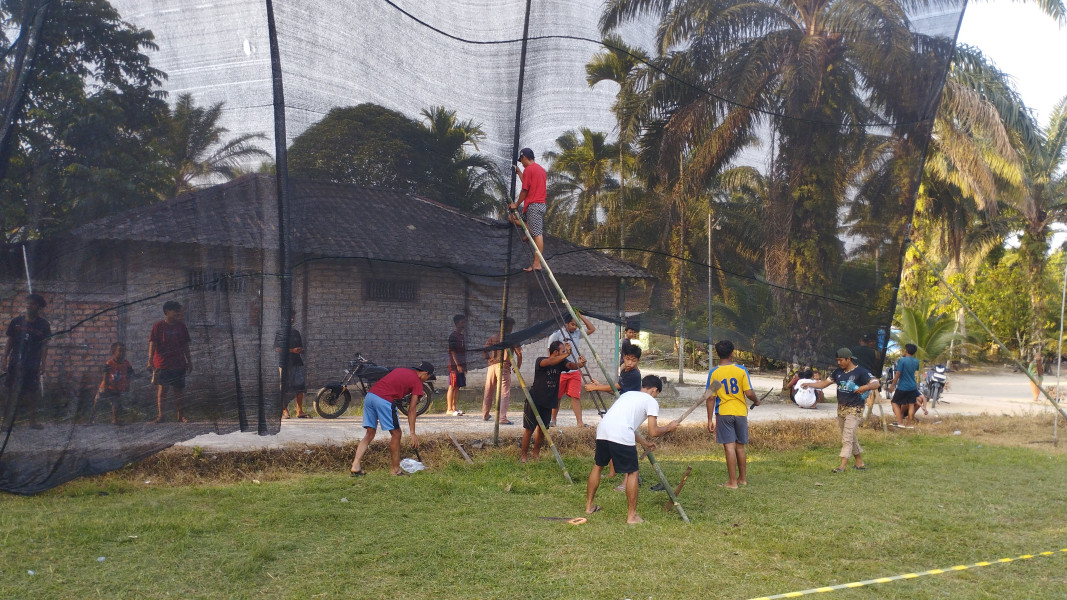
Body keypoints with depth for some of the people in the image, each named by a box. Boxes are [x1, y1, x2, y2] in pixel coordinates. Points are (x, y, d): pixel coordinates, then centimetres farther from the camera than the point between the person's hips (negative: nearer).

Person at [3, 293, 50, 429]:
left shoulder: (43, 324, 2)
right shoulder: (16, 321, 6)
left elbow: (44, 345, 1)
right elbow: (9, 341, 11)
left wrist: (42, 363, -6)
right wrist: (5, 357, 3)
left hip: (32, 364, -2)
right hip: (15, 362, 2)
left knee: (32, 392, -1)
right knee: (10, 391, 2)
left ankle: (33, 420, 4)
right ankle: (6, 418, 8)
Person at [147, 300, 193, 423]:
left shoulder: (181, 326, 10)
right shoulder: (158, 326, -2)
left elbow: (185, 345, 15)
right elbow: (152, 344, -5)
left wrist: (189, 361, 14)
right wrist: (150, 360, -13)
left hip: (179, 364, 4)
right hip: (162, 364, -4)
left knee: (179, 390, 6)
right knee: (162, 389, -5)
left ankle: (180, 415, 15)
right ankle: (160, 415, 3)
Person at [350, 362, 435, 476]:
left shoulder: (400, 370, 27)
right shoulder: (417, 382, 7)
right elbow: (411, 409, 3)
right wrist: (412, 433, 4)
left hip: (369, 395, 7)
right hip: (384, 401, -7)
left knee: (370, 434, 15)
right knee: (396, 433, 8)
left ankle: (355, 466, 8)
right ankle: (396, 470, 14)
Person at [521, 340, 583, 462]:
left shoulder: (561, 362, 0)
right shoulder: (540, 361, -14)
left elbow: (570, 365, -19)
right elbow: (550, 362, -35)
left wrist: (579, 364, -41)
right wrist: (566, 355, -45)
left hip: (548, 402, 5)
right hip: (534, 400, -5)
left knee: (542, 428, 11)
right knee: (529, 429, -4)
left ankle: (536, 454, 26)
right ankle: (522, 455, 6)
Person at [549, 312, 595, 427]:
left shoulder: (577, 333, 12)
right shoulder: (556, 335, -4)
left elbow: (592, 329, 13)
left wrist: (581, 316, 8)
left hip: (575, 371, 4)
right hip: (560, 371, -3)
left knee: (576, 396, -6)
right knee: (557, 397, 7)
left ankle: (580, 422, -11)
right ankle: (553, 420, 21)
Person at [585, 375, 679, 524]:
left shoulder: (627, 394, 32)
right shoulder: (651, 401, 12)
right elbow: (653, 432, 4)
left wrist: (644, 442, 45)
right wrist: (668, 428, 24)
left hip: (602, 429, 7)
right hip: (622, 436, -7)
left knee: (598, 466, 26)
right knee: (632, 473, 9)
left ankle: (589, 506, 35)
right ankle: (632, 516, 13)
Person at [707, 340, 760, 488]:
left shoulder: (714, 373, -6)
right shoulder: (741, 370, -5)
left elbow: (710, 398, -6)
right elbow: (749, 393, -8)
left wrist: (710, 419, -1)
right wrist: (756, 400, 14)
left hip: (723, 413, -2)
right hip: (740, 412, 2)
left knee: (729, 447, -1)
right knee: (740, 447, 14)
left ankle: (732, 482, 1)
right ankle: (743, 479, 26)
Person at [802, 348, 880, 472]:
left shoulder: (860, 372, -11)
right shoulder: (838, 372, 8)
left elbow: (875, 383, -18)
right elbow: (825, 383, 8)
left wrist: (865, 387, -38)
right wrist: (810, 384, -5)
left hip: (854, 409, -7)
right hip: (841, 409, 7)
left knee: (847, 438, -12)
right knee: (851, 438, 15)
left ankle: (842, 466, -13)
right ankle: (860, 463, 26)